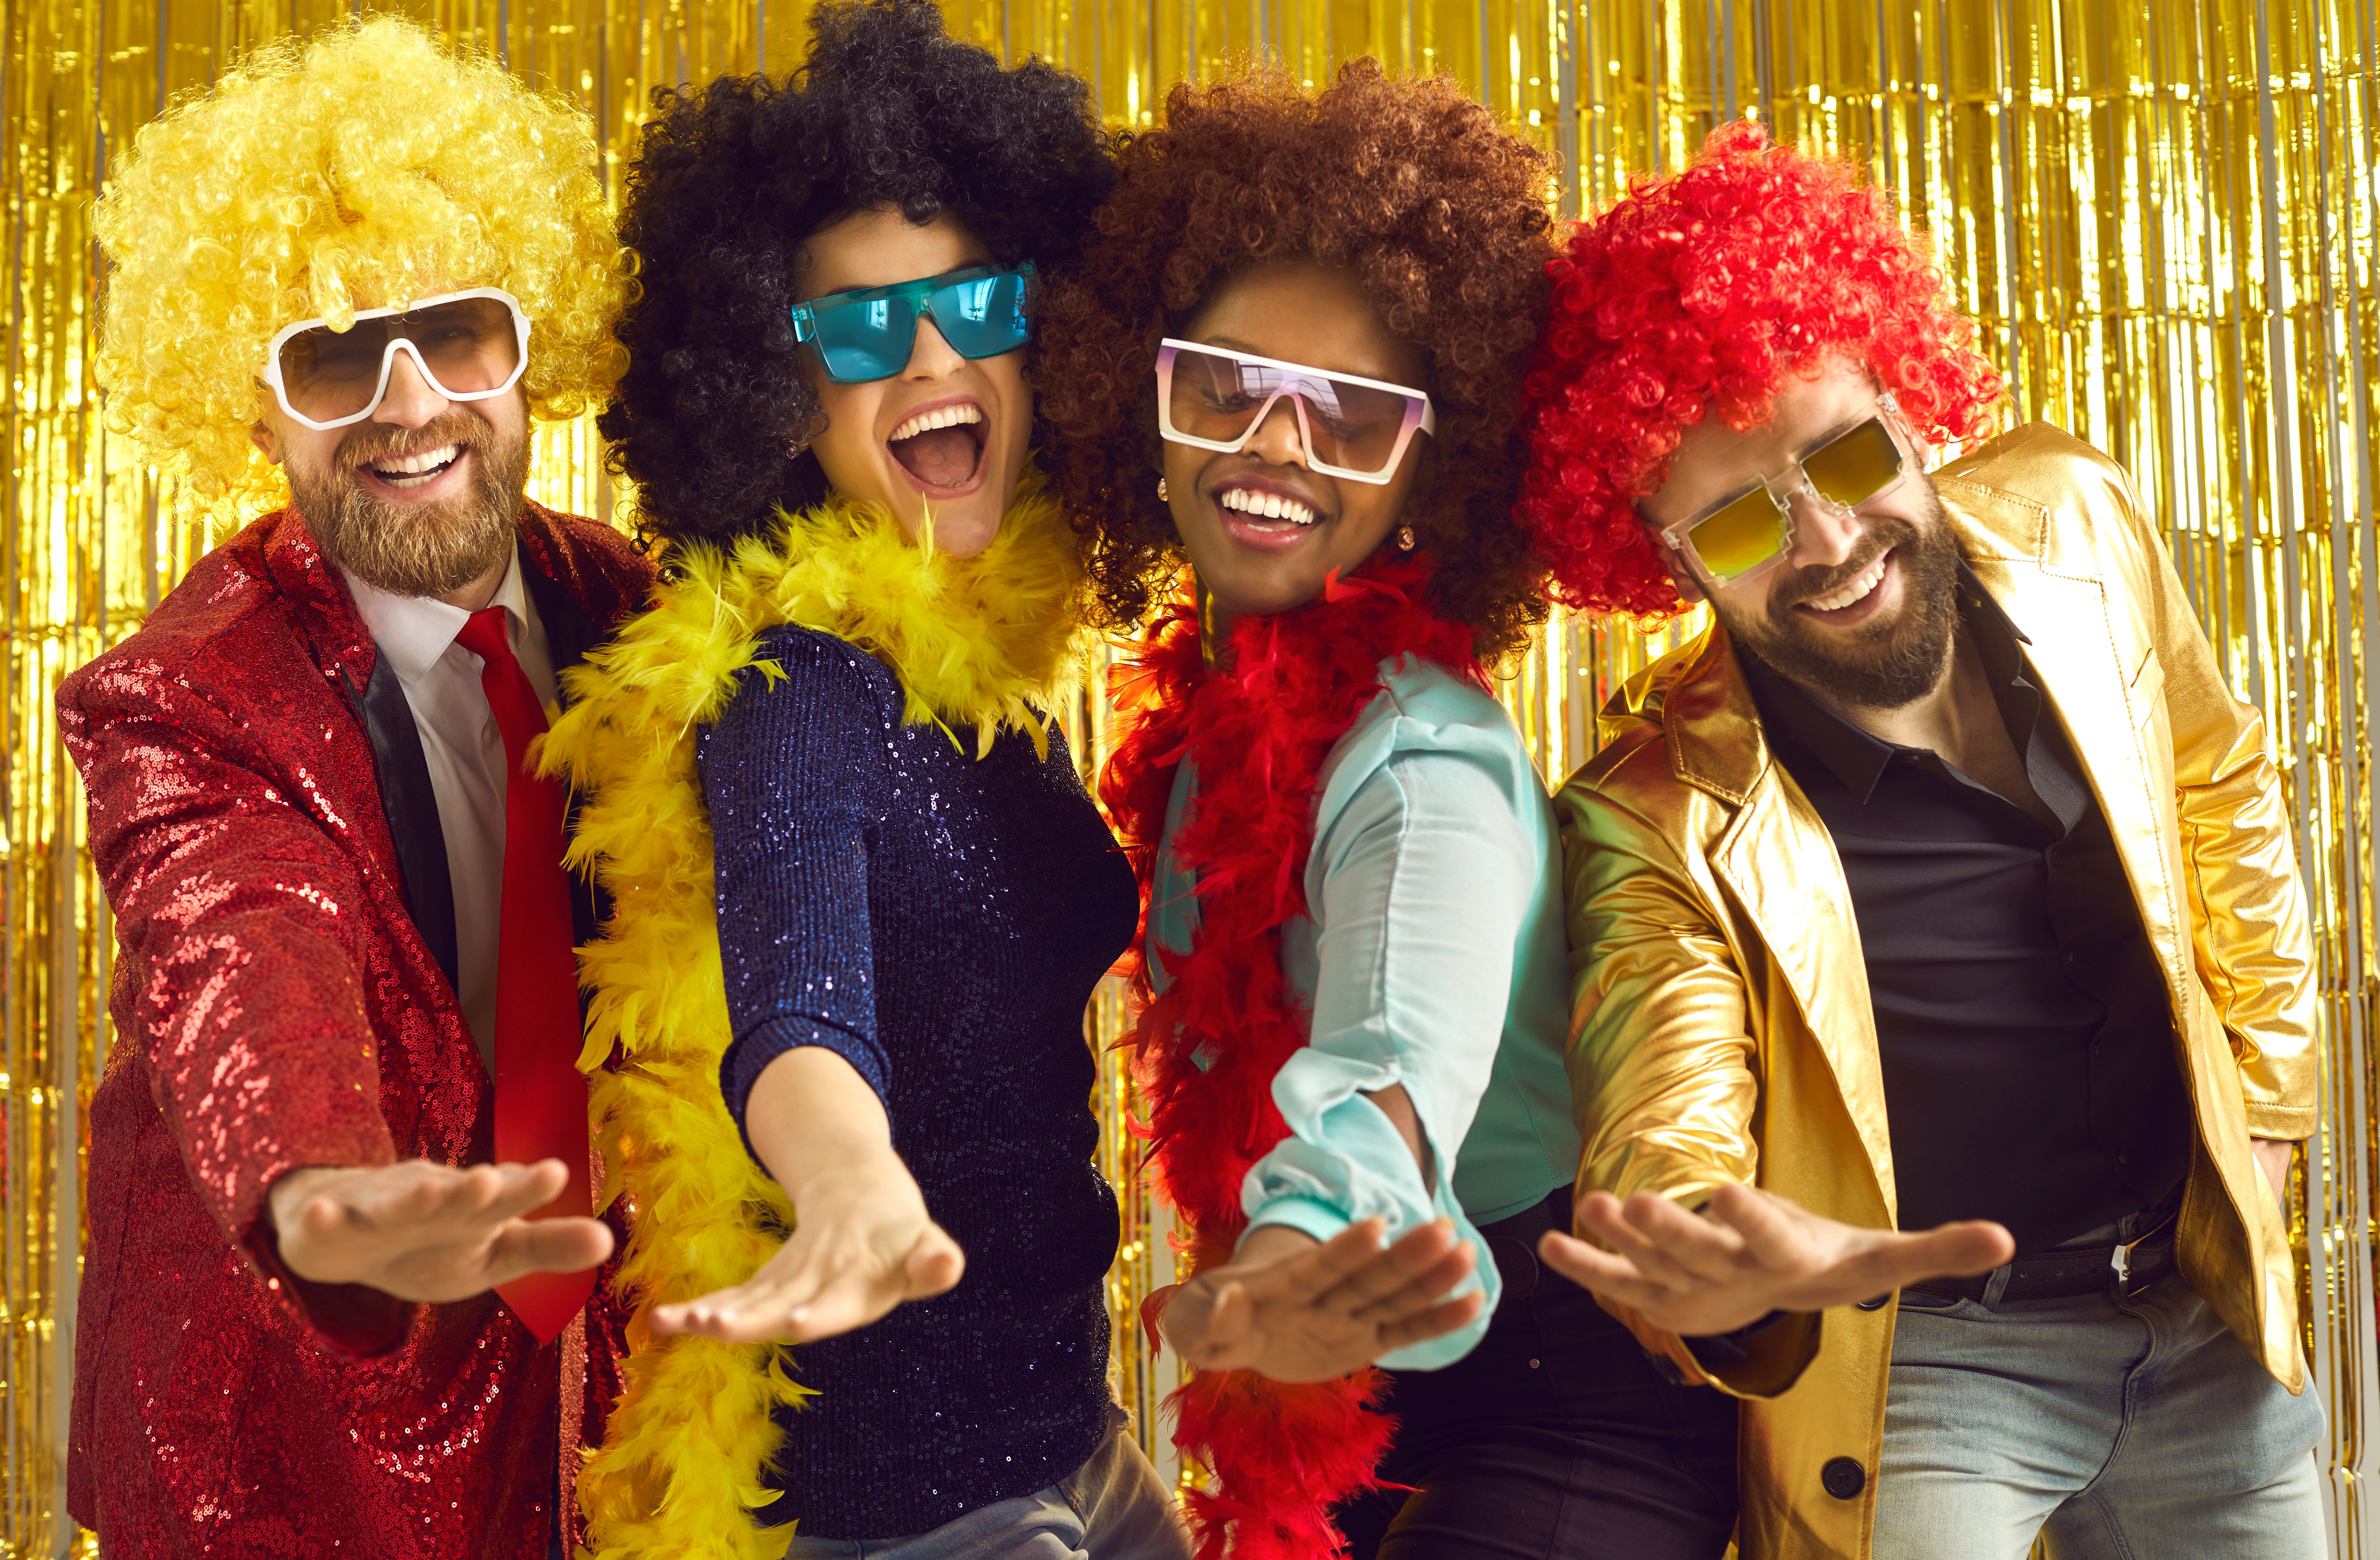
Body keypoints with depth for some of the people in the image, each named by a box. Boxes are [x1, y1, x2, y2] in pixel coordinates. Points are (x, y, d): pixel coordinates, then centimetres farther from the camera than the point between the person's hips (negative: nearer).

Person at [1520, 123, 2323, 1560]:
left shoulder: (2078, 525, -6)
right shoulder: (1659, 818, -21)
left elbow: (2223, 794, 11)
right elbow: (1662, 1139, -31)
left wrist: (2263, 1103, 11)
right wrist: (1746, 1265, -54)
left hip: (2205, 1319, 5)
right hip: (1916, 1361, -4)